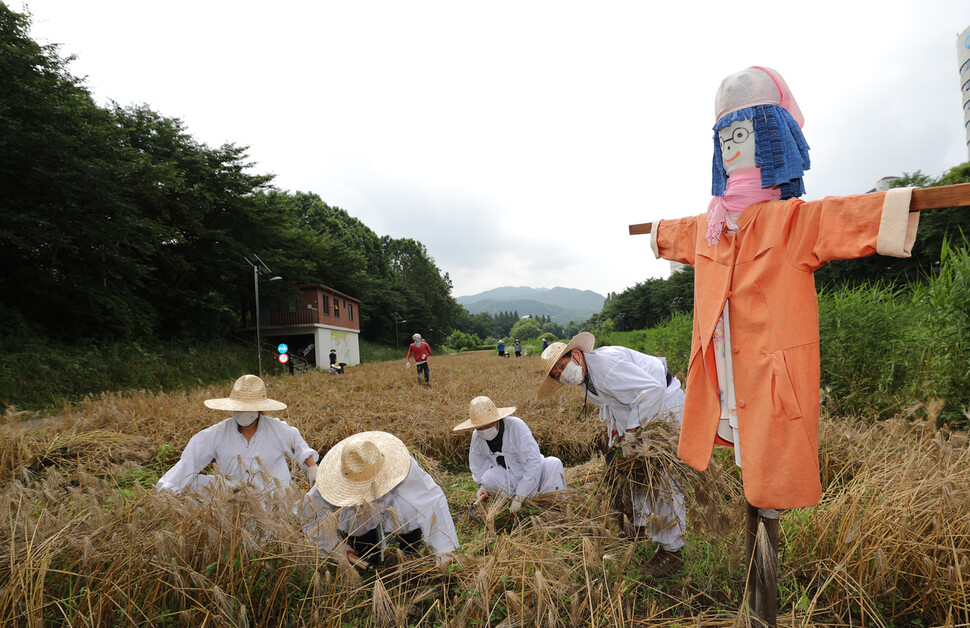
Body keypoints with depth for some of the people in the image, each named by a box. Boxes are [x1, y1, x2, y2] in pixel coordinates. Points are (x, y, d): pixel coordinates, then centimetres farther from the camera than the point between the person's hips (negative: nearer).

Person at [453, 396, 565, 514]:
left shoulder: (516, 426, -26)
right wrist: (483, 487, -11)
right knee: (489, 477, -28)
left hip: (534, 476, -3)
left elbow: (533, 463, -29)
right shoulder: (477, 436, -11)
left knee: (553, 463, -31)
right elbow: (479, 467, 7)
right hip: (510, 480, 3)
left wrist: (519, 497, -30)